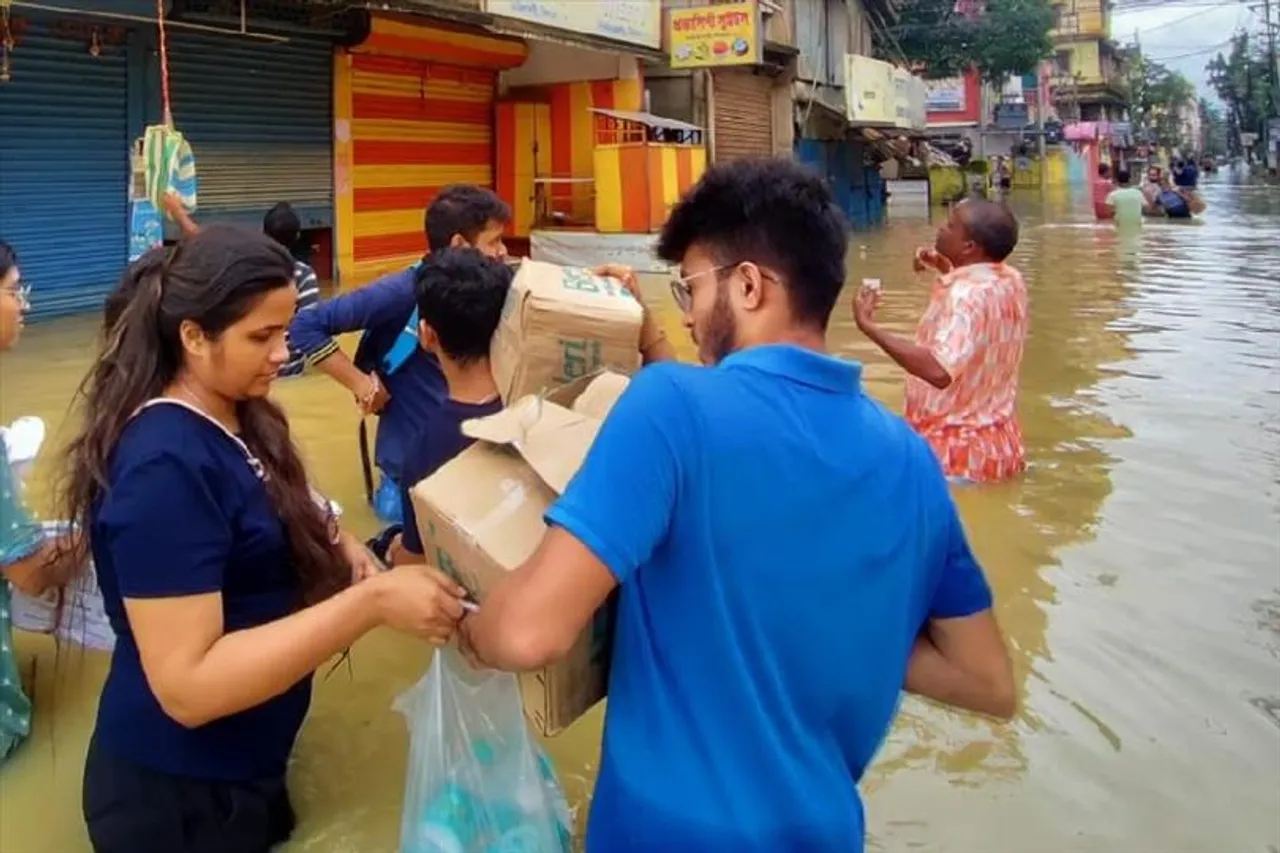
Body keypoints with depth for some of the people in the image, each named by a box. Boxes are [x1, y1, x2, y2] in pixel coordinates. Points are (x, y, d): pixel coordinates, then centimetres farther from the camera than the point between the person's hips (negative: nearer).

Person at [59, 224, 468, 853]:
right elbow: (187, 686, -31)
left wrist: (333, 547, -5)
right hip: (177, 793, -8)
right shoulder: (165, 465, -28)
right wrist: (373, 602, -35)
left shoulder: (235, 417, 0)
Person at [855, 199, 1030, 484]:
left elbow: (938, 371, -40)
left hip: (958, 451, -10)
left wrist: (868, 326, -36)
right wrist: (948, 271, 19)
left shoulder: (966, 294, -24)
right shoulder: (1010, 280, 4)